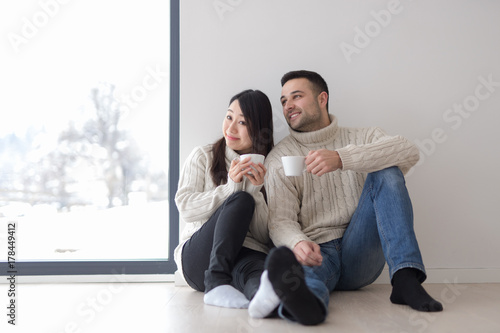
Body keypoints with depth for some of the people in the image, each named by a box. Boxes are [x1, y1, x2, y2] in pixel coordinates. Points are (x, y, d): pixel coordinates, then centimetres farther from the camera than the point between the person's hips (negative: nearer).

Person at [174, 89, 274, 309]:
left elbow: (266, 236, 5)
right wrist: (230, 188, -14)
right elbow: (185, 207, -1)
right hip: (197, 255, 0)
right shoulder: (203, 156, 13)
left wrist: (256, 190, -11)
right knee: (241, 200, -30)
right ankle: (216, 283, -42)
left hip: (248, 253, 1)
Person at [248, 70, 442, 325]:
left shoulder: (362, 138, 12)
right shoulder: (279, 158, 10)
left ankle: (405, 277, -30)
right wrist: (297, 243, -27)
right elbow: (280, 220, -1)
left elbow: (409, 152, -10)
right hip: (316, 252, -1)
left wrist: (342, 158, -25)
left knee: (386, 172, -17)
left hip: (359, 254, 2)